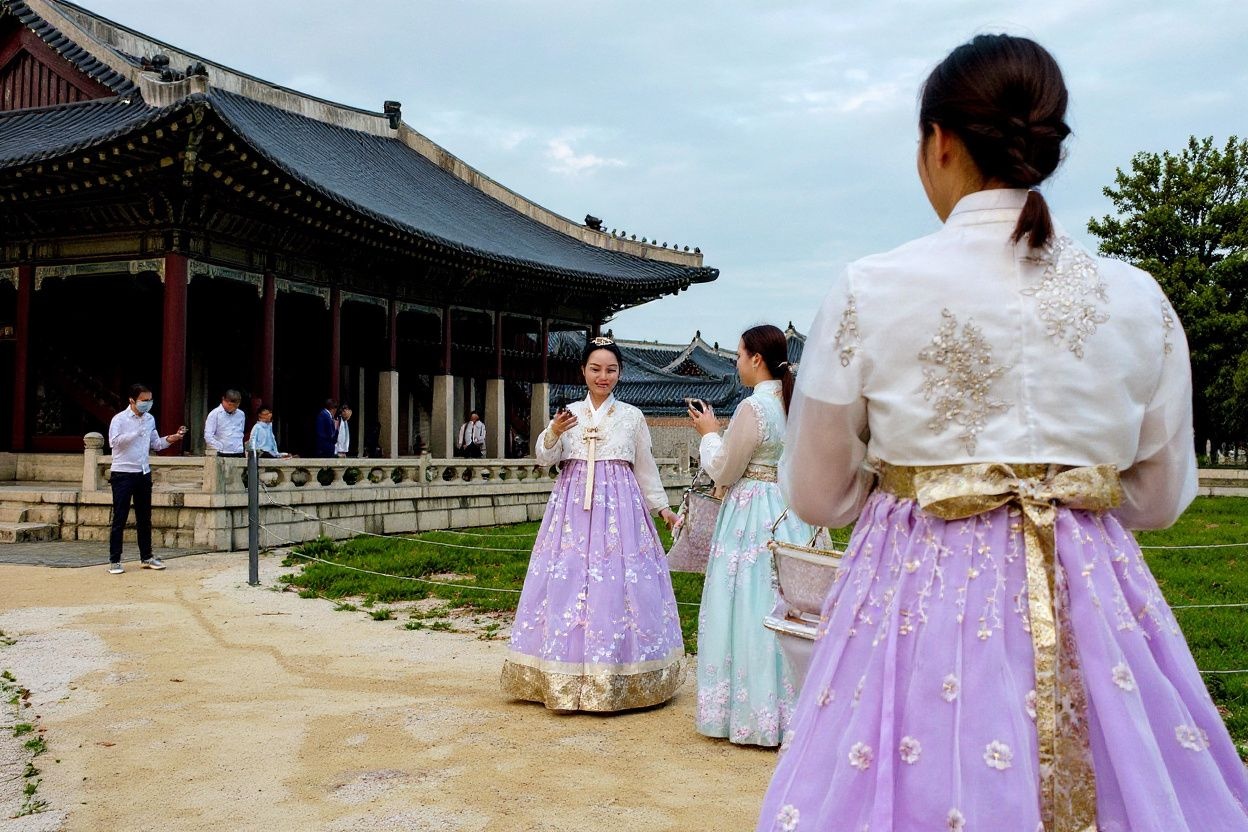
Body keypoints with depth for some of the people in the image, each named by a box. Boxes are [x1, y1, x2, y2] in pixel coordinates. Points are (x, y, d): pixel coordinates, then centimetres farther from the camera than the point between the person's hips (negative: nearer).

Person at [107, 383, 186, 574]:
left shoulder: (149, 419, 11)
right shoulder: (119, 419, -9)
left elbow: (155, 444, 17)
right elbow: (114, 441, -23)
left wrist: (172, 438, 2)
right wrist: (136, 433, -25)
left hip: (143, 473, 6)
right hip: (123, 473, -6)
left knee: (144, 518, 12)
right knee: (120, 519, -3)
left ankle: (146, 557, 21)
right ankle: (114, 561, 4)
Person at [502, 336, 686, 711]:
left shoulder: (632, 416, 7)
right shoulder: (568, 414, 8)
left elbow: (645, 467, 14)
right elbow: (545, 458, -1)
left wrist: (661, 506, 11)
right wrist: (553, 433, -20)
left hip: (620, 507, -1)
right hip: (573, 505, 1)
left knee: (618, 587, -3)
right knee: (566, 582, -2)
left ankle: (619, 678, 7)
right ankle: (567, 676, 9)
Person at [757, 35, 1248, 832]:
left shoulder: (869, 292, -10)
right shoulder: (1139, 300, -2)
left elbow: (816, 494, -1)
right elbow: (1160, 497, 9)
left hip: (922, 595, -2)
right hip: (1096, 606, 3)